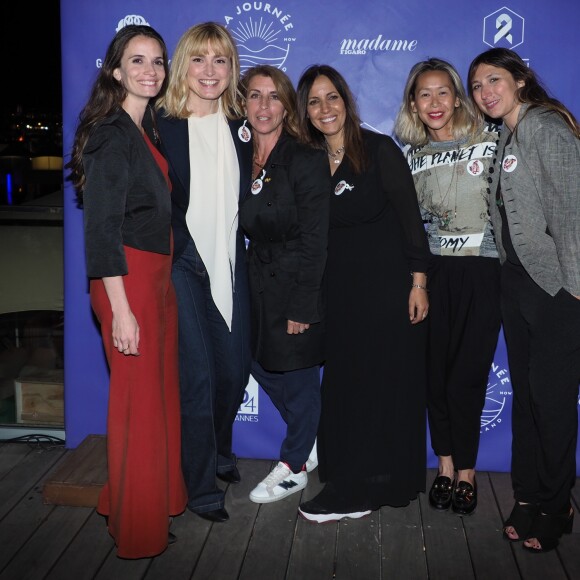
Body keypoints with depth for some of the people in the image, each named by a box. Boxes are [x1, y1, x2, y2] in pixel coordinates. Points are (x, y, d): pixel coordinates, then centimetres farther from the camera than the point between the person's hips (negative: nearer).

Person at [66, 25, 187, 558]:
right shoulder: (110, 135, -11)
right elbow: (101, 227, -16)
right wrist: (120, 308, -20)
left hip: (159, 275, 8)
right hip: (128, 280, -8)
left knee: (163, 389, 15)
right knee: (138, 398, -1)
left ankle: (163, 495, 31)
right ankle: (139, 529, 15)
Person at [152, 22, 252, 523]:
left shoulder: (240, 128, 10)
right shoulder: (160, 124, -6)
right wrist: (178, 251, -12)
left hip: (230, 265, 5)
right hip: (181, 266, -5)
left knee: (235, 368, 12)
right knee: (196, 375, -3)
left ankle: (219, 453, 39)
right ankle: (200, 486, 14)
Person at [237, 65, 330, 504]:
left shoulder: (307, 160, -12)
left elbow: (315, 240, -15)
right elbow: (244, 230, 9)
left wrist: (302, 307, -18)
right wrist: (247, 284, 3)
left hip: (298, 286, -6)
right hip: (258, 284, 6)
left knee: (299, 380, 7)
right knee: (263, 367, 13)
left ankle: (294, 467, 29)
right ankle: (309, 444, 38)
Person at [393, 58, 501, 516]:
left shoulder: (489, 141, -2)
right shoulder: (409, 154, 8)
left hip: (482, 272, -3)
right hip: (432, 272, 3)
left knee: (466, 376, -3)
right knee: (435, 370, 7)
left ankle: (466, 471, 17)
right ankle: (445, 465, 24)